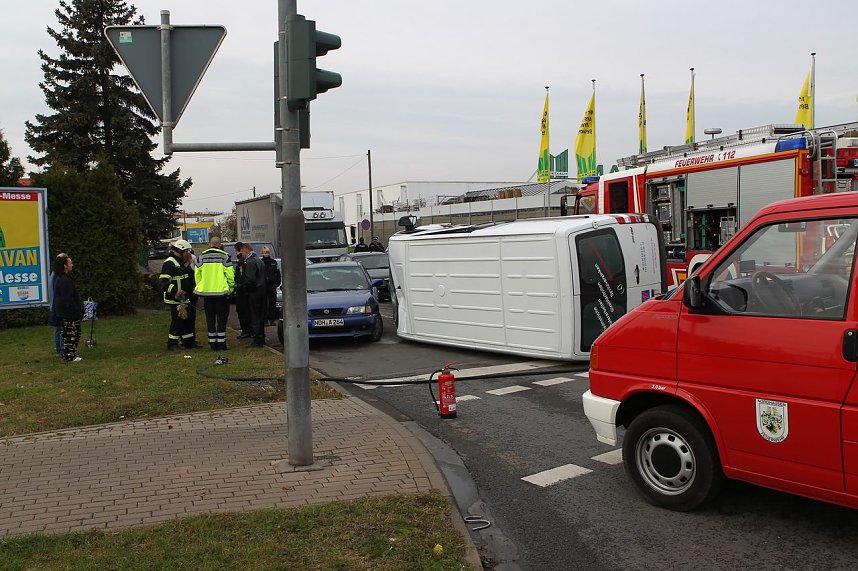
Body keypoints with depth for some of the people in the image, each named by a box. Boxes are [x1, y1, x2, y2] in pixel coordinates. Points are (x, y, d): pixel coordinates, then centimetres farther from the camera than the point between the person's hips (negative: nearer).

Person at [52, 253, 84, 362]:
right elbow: (68, 300, -23)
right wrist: (78, 311, -16)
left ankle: (67, 355, 22)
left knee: (67, 335, 16)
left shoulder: (57, 278, 11)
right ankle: (70, 356, 2)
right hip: (70, 315, -10)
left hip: (62, 313, 10)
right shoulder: (65, 280, -22)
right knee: (72, 335, -2)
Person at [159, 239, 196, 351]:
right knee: (177, 321, -7)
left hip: (183, 299, 10)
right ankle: (172, 344, 3)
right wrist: (175, 291, -38)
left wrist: (187, 264, 11)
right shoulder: (169, 263, -16)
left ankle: (189, 342, 24)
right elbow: (165, 282, -24)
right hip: (174, 299, -10)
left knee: (187, 320, 14)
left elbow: (189, 278, 25)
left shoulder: (181, 263, 16)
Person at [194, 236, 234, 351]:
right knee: (222, 318, 3)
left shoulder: (202, 257, 5)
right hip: (221, 292, -3)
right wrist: (231, 288, 4)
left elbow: (197, 274, 7)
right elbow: (230, 275, -9)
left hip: (206, 292, 3)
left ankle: (212, 343, 11)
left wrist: (200, 287, 18)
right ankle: (221, 343, 0)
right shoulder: (224, 256, -7)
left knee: (210, 318, 10)